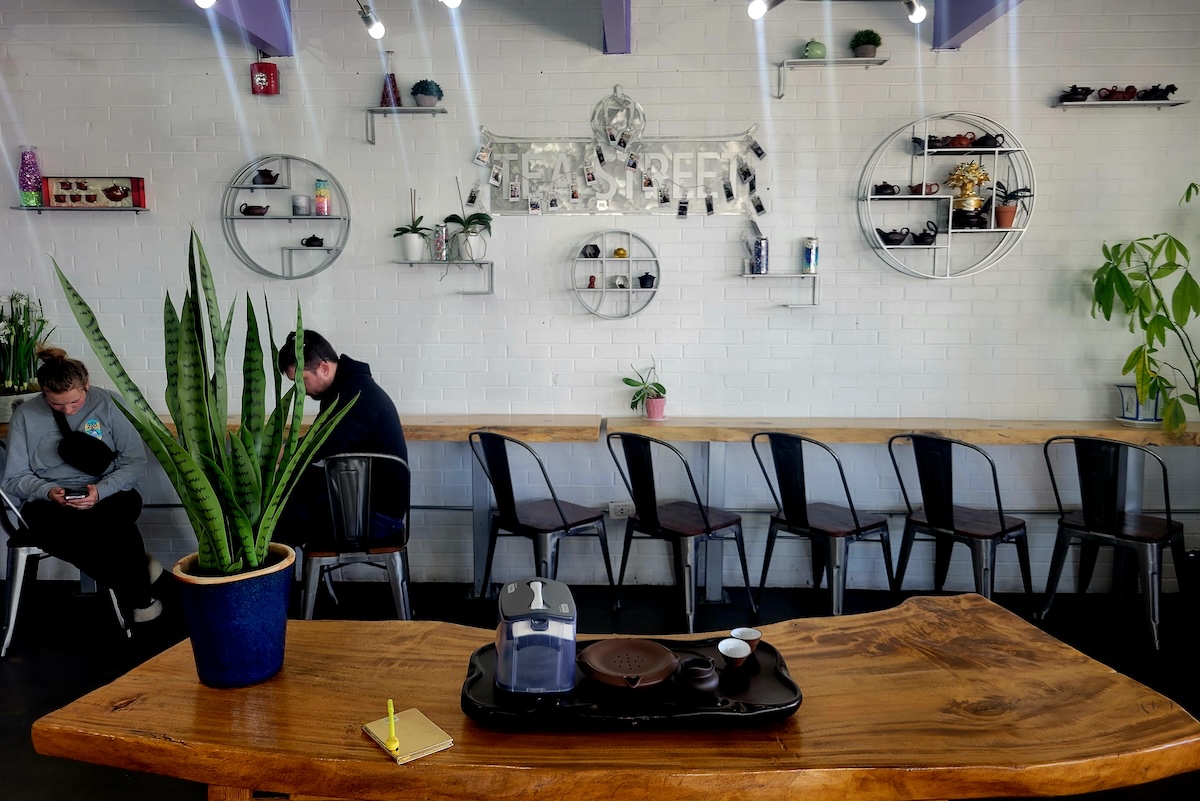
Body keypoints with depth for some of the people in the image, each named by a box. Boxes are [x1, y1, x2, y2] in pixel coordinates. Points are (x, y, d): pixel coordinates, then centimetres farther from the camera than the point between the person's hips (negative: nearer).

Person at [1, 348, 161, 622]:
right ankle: (137, 592, -12)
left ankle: (136, 592, -13)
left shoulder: (108, 403, -3)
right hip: (49, 502, 1)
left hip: (108, 495, -1)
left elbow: (136, 461, -4)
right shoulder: (25, 416, 1)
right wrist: (47, 491, -16)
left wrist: (101, 490, -21)